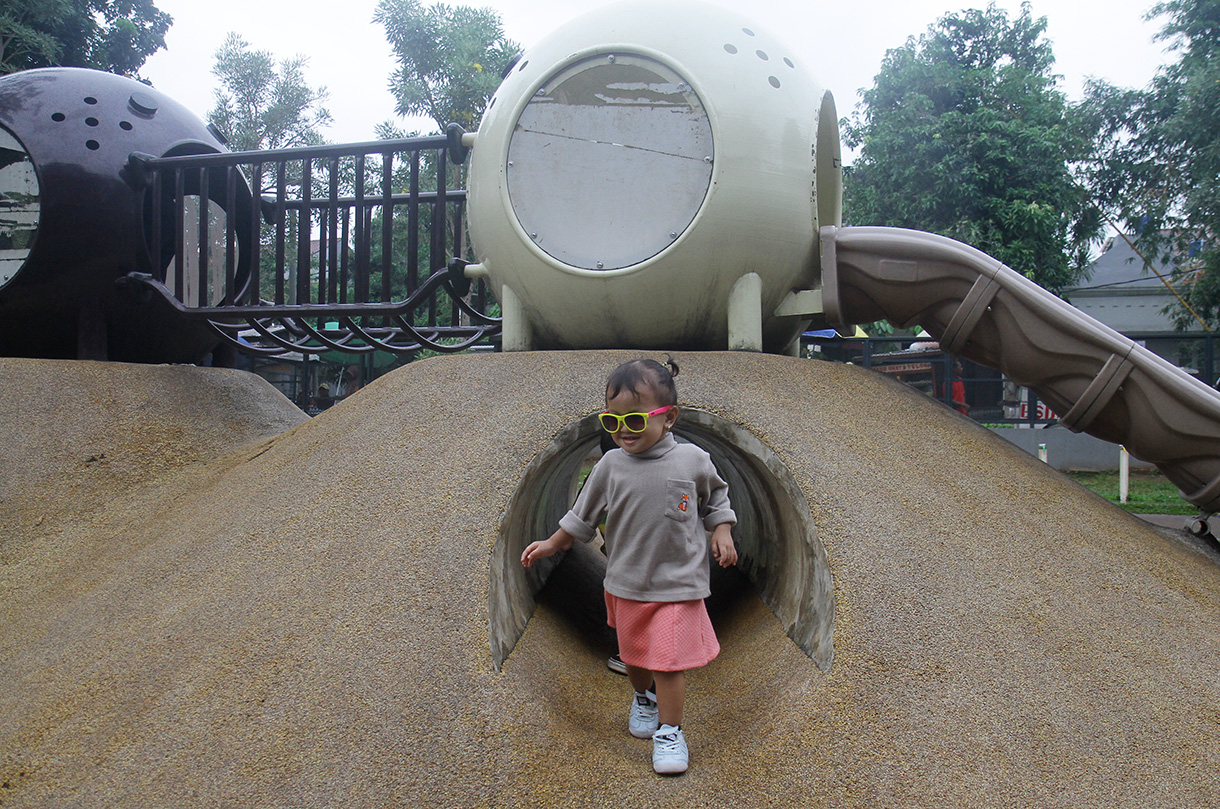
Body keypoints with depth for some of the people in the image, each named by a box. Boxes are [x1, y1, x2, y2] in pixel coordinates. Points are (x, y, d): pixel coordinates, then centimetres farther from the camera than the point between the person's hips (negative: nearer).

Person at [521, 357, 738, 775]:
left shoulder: (693, 460, -9)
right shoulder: (611, 466, -6)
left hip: (678, 583, -3)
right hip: (626, 583, 3)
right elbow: (583, 515, 7)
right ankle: (644, 698, 49)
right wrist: (552, 544, 9)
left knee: (668, 661, -6)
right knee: (632, 655, 19)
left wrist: (722, 533, -3)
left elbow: (716, 500, 10)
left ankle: (670, 731, 13)